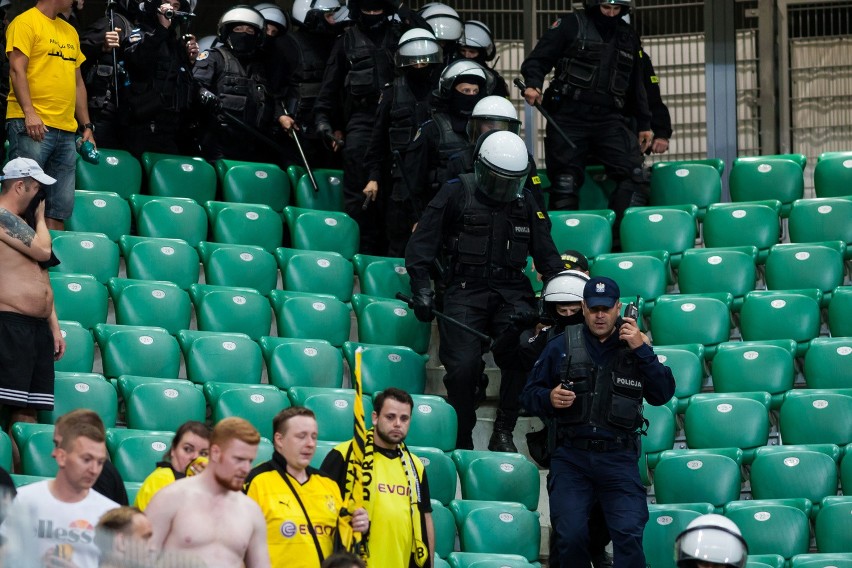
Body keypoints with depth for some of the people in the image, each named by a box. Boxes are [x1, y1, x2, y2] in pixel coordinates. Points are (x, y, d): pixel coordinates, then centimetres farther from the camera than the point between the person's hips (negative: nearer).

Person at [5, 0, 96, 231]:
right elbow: (17, 69, -11)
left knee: (61, 207, 3)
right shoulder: (26, 22, -2)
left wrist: (87, 126, 17)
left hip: (66, 130, 7)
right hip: (32, 126, -7)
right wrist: (29, 112, -21)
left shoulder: (70, 32, 20)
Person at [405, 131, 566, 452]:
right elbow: (422, 242, 4)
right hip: (466, 291, -2)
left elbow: (546, 255, 23)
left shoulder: (524, 202, 17)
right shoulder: (456, 193, 5)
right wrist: (421, 287, -4)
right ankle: (462, 439, 3)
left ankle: (503, 433, -10)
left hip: (511, 292, 2)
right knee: (463, 365, -18)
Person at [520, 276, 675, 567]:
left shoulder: (635, 348, 10)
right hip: (571, 458, 0)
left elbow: (663, 395, -1)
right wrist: (549, 398, -11)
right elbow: (529, 394, 12)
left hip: (618, 459, 0)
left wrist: (642, 350, -9)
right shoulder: (561, 346, 8)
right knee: (571, 536, -11)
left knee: (629, 533, -14)